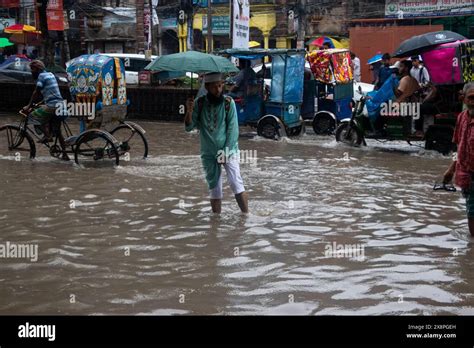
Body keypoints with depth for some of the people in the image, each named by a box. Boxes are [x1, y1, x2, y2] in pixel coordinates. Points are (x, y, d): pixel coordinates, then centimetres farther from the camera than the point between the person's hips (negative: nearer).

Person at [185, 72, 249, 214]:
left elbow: (233, 128, -8)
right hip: (208, 153, 3)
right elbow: (189, 127, -2)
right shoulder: (199, 103, 1)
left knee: (236, 183, -13)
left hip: (228, 151, -3)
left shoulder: (228, 102, -6)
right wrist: (189, 111, -21)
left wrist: (226, 151, -13)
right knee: (214, 189, 9)